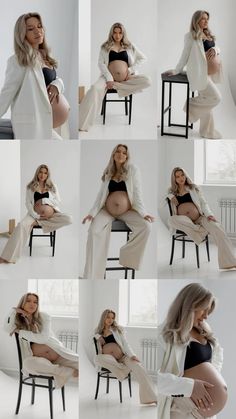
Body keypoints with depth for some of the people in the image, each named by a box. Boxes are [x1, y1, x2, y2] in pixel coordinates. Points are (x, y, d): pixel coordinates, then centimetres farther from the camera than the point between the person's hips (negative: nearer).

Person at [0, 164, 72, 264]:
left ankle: (38, 222, -21)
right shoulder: (30, 187, 7)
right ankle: (8, 256, -31)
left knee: (68, 219, -26)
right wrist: (36, 216, -14)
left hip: (51, 214, 2)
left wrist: (44, 200, -10)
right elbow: (28, 203, 0)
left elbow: (57, 201, 4)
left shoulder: (52, 187, 11)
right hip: (35, 214, -1)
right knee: (21, 225, -32)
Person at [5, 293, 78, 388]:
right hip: (39, 359, 1)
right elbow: (7, 330, -12)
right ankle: (70, 372, -31)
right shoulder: (17, 320, 9)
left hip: (58, 354, 0)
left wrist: (21, 332, -7)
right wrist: (14, 311, -5)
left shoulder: (43, 317, 4)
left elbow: (43, 338, -9)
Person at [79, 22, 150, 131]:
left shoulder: (129, 46, 15)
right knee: (95, 88, -34)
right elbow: (100, 63, 0)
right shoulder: (106, 46, 10)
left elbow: (143, 58, 13)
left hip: (126, 79, 2)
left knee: (146, 81, -24)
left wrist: (131, 70, -2)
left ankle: (115, 86, -23)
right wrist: (109, 79, -14)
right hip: (109, 77, -2)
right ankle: (83, 123, -36)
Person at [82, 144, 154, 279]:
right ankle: (92, 274, -25)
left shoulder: (133, 170, 1)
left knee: (146, 226, -29)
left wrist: (143, 213, -19)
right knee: (94, 231, -28)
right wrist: (92, 212, -7)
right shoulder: (108, 172, 9)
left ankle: (128, 258, -9)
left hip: (128, 210, -1)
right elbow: (101, 194, 6)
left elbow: (137, 193, -5)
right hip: (107, 210, 1)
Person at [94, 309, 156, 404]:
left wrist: (132, 355, -13)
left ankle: (149, 397, -36)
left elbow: (125, 343, 6)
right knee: (97, 358, -35)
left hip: (122, 357, 0)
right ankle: (124, 370, -28)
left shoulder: (117, 329, 15)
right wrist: (97, 336, 3)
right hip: (107, 360, 0)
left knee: (137, 365, -30)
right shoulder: (98, 331, 17)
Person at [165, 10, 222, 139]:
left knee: (206, 101, 12)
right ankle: (191, 106, 8)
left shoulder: (208, 35, 14)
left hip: (211, 74, 7)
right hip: (200, 74, -7)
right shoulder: (191, 36, -7)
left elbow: (216, 48, 17)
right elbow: (185, 55, -5)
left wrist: (215, 50, -7)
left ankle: (207, 131, 20)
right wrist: (176, 71, -4)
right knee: (215, 98, -11)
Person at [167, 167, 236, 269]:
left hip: (198, 219, 0)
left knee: (216, 226, -29)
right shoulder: (172, 192, 20)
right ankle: (200, 230, -32)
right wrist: (170, 196, 3)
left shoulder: (193, 188, 18)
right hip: (183, 221, 0)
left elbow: (203, 203, 12)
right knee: (172, 220, -35)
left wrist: (209, 214, -8)